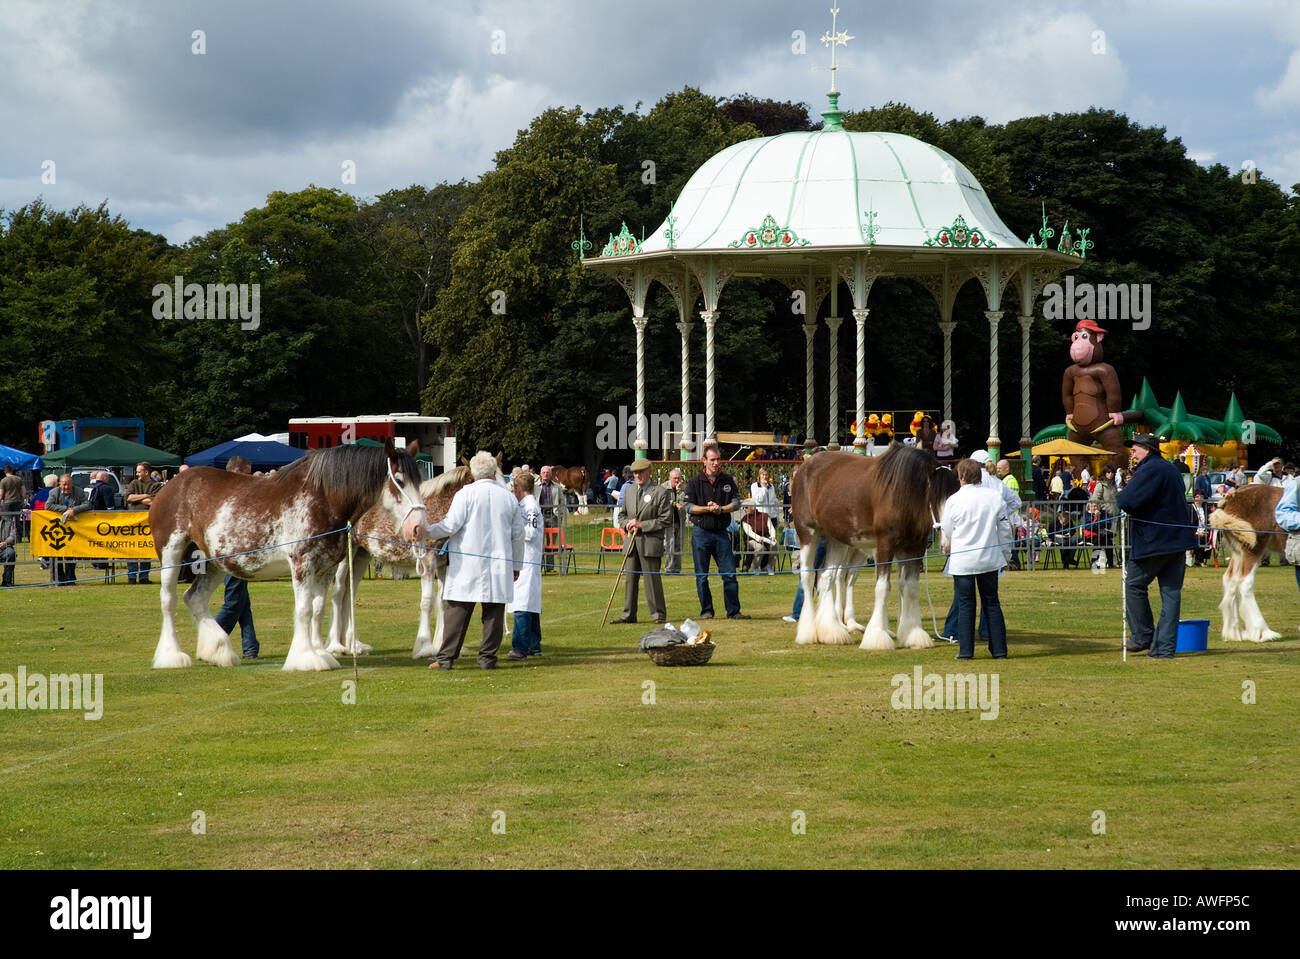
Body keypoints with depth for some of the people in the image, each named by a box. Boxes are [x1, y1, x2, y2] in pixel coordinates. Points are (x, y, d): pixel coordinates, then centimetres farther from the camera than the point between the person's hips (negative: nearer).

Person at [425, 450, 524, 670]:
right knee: (494, 611, 6)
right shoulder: (509, 497, 8)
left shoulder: (466, 494, -5)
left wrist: (427, 532, 4)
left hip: (466, 565, -3)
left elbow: (451, 525, -11)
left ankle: (446, 658, -1)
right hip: (499, 567, 3)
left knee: (457, 610, 0)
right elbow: (518, 534, 12)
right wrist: (516, 565, 21)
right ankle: (488, 658, 4)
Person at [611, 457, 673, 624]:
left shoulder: (661, 492, -5)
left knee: (652, 579, -6)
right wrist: (627, 524, 2)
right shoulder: (629, 490, 15)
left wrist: (641, 525, -12)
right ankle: (628, 615, 14)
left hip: (650, 541, -6)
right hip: (631, 541, 6)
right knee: (630, 579, 8)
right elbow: (624, 514, 26)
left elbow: (666, 520, -7)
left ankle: (659, 615, 1)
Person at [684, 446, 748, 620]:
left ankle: (733, 611, 3)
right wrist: (707, 509, -16)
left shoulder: (728, 480, 7)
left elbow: (736, 502, 3)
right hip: (702, 532, -2)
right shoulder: (695, 481, 0)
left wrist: (721, 509, -14)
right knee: (702, 576, 3)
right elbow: (689, 506, -3)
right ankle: (706, 611, 12)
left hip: (721, 533, 2)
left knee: (730, 574, -1)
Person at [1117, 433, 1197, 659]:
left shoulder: (1149, 470, -14)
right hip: (1178, 540, 8)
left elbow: (1126, 501, -23)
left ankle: (1143, 637, 9)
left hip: (1152, 542, -8)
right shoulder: (1171, 469, 17)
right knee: (1171, 592, 5)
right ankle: (1165, 647, 5)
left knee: (1134, 585, 7)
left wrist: (1122, 492, 1)